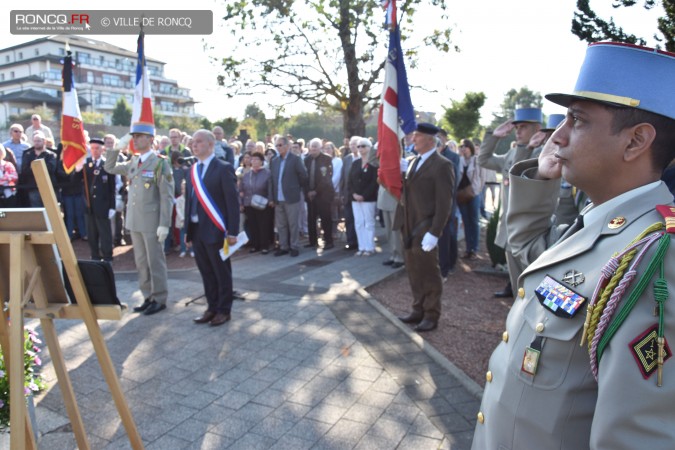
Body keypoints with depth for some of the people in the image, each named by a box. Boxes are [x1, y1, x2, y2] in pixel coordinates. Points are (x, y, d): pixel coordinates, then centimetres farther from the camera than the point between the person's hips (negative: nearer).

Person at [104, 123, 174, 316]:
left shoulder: (160, 163, -10)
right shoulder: (132, 162, 10)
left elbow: (167, 196, -13)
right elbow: (109, 168, 22)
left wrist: (164, 224, -17)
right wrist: (117, 148, 7)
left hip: (152, 222, -7)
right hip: (134, 220, 7)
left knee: (155, 262, 2)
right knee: (141, 262, 12)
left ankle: (159, 299, 12)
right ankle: (148, 297, 23)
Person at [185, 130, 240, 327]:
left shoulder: (223, 168, -8)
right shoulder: (193, 170, 12)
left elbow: (232, 200, -12)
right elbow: (189, 199, 13)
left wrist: (232, 231, -16)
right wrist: (188, 229, 10)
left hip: (215, 230, -6)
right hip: (197, 230, 6)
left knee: (222, 272, 6)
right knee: (206, 272, 14)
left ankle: (224, 310, 19)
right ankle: (212, 307, 27)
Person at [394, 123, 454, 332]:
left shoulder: (442, 165, -11)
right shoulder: (414, 162, 14)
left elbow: (444, 204, -16)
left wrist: (433, 233, -20)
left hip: (425, 230, -7)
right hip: (409, 228, 7)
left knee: (429, 275, 7)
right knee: (414, 274, 15)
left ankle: (431, 316, 20)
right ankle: (418, 310, 29)